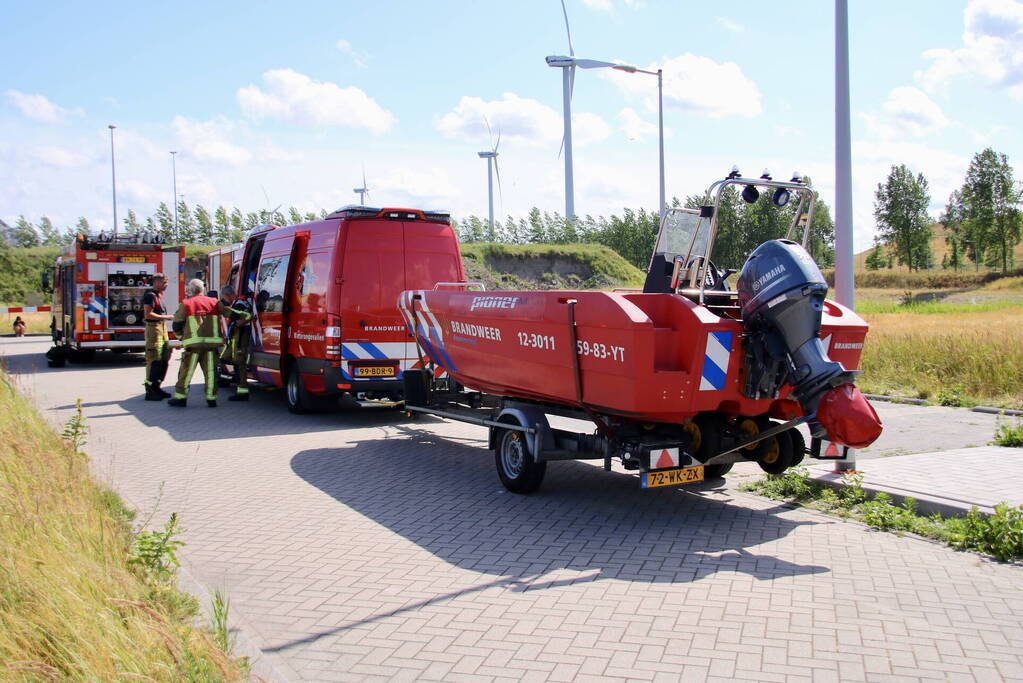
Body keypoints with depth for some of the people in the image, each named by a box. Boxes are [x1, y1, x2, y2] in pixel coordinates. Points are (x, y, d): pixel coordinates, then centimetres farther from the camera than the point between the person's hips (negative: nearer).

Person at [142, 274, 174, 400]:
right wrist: (166, 317, -18)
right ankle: (150, 391, -6)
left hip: (162, 329, 10)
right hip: (153, 328, -10)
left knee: (164, 359, 12)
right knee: (154, 360, -9)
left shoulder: (159, 295, 17)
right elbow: (148, 314, -20)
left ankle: (156, 387, 20)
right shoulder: (150, 295, -12)